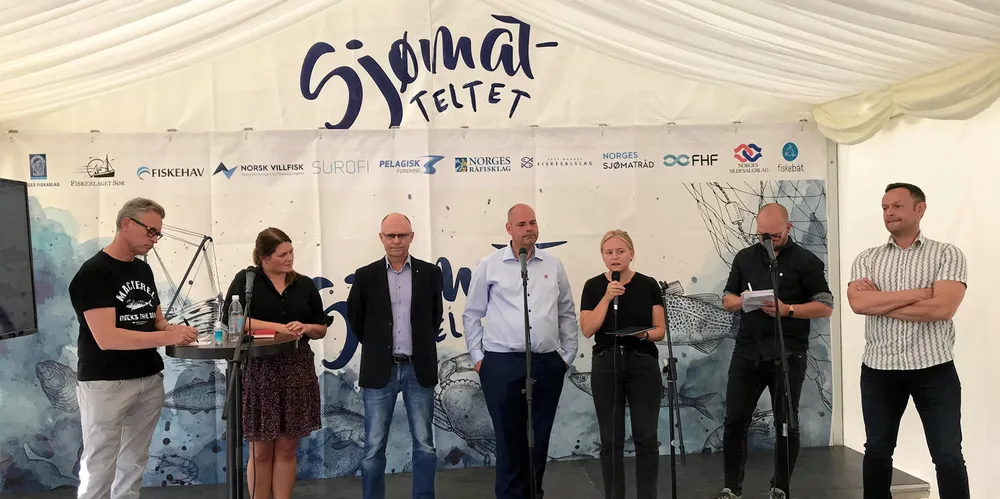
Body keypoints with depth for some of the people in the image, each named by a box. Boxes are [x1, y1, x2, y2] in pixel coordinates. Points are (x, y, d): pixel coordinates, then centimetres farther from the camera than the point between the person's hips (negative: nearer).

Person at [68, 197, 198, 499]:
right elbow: (106, 338, -22)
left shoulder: (144, 270, 11)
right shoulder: (94, 273, -13)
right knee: (99, 470, 0)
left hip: (149, 379, 7)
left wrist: (174, 330, -6)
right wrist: (168, 337, -23)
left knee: (134, 465, 13)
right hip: (106, 384, -7)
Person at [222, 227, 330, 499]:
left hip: (297, 371, 3)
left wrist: (306, 328, -9)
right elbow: (231, 319, -15)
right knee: (260, 450, 5)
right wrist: (277, 327, -19)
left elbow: (322, 329, 13)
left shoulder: (305, 285, 9)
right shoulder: (246, 280, -1)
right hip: (259, 370, -3)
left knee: (287, 448, 9)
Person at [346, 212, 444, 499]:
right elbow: (356, 320, 10)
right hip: (380, 370, 0)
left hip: (419, 369, 1)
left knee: (424, 445, 8)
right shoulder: (365, 275, 0)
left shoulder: (430, 273, 2)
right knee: (374, 448, 5)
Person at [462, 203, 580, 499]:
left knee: (540, 438, 10)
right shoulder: (489, 266, 1)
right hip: (502, 363, -2)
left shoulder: (554, 266, 8)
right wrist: (477, 357, 2)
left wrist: (567, 355, 10)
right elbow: (472, 314, 5)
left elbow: (567, 314, 13)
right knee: (509, 437, 5)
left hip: (547, 363, 3)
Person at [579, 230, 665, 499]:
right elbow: (587, 329, -9)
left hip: (643, 365, 0)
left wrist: (645, 333, -19)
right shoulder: (593, 286, 1)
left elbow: (660, 330, 2)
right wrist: (607, 297, -16)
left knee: (646, 438, 2)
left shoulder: (648, 285, 1)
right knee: (611, 441, 5)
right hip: (606, 367, 0)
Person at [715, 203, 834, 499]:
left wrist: (787, 309, -19)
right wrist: (741, 301, -9)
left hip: (787, 354, -3)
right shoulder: (744, 258, 11)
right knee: (734, 421, 2)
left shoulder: (806, 261, -1)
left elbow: (825, 307, -4)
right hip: (747, 351, 4)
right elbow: (727, 300, 14)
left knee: (786, 423, 6)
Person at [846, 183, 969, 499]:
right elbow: (858, 303, -13)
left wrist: (880, 302, -12)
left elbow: (942, 308, -18)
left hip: (934, 370, -2)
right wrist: (918, 292, -15)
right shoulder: (866, 259, 5)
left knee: (948, 455, 3)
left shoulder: (948, 255, -1)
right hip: (879, 370, 3)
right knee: (877, 450, 14)